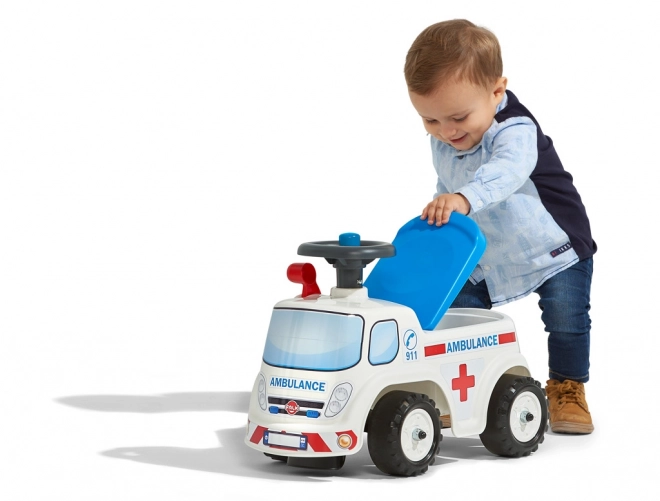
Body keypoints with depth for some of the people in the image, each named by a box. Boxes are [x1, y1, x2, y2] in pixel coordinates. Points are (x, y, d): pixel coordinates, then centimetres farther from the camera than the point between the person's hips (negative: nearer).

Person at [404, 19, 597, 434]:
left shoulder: (515, 131, -33)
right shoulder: (443, 144, -10)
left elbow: (506, 172, -56)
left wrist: (464, 197, -72)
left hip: (555, 248, -5)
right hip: (487, 256, 6)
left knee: (567, 319, -8)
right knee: (456, 315, -3)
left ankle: (567, 388, 14)